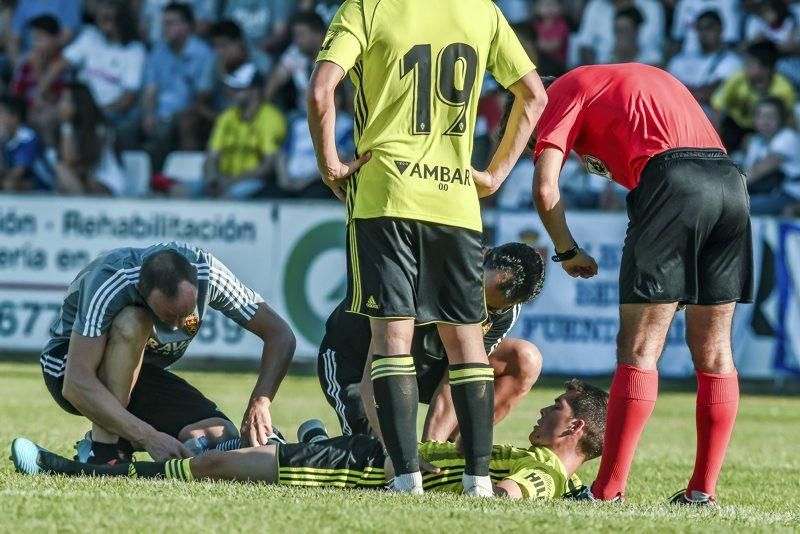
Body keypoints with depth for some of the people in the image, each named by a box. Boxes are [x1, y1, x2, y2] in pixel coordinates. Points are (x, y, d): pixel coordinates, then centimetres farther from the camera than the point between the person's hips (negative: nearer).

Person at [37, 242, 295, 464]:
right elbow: (76, 385, -41)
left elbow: (280, 334, -15)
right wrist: (148, 436, -47)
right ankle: (102, 451, -29)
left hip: (144, 372, 5)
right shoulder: (108, 284, -36)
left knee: (221, 437, -20)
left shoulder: (206, 273, -23)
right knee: (132, 322, -37)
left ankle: (122, 441, 3)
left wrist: (260, 403, -31)